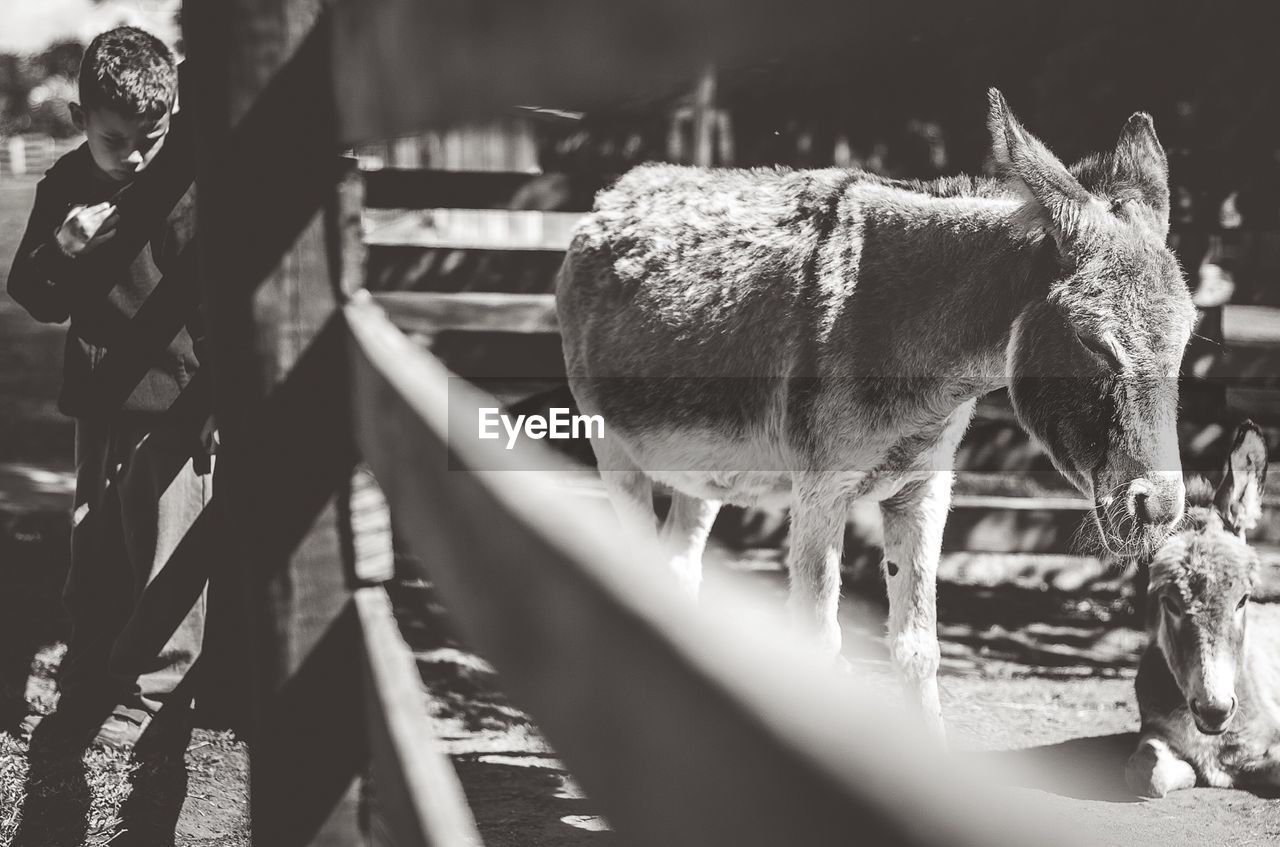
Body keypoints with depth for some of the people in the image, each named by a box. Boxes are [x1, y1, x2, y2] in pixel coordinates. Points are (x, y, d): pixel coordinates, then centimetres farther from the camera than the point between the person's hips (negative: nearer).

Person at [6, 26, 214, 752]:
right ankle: (87, 686, 28)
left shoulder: (192, 181, -14)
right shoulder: (65, 186, 1)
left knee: (163, 555, 1)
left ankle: (149, 692, 13)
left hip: (174, 400, -6)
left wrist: (218, 392, -16)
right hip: (100, 398, 6)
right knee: (94, 551, 16)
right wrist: (62, 249, -15)